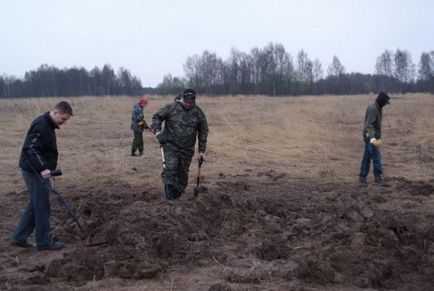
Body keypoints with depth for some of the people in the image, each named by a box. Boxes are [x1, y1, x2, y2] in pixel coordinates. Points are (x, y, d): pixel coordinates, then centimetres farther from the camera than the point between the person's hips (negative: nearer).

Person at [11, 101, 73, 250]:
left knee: (35, 205, 16)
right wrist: (42, 168, -30)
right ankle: (44, 242, 10)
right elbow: (30, 148, -26)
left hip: (37, 171, 10)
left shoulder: (48, 125, 13)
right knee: (42, 206, -1)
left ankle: (19, 237, 22)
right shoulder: (41, 125, -19)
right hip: (34, 171, -10)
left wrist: (48, 167, 17)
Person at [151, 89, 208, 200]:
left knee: (183, 172, 9)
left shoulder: (198, 113, 0)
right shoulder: (171, 108, -7)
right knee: (171, 167, -20)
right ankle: (169, 191, -12)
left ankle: (178, 193, 26)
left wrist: (201, 150, 5)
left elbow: (203, 132, 7)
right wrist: (157, 132, -14)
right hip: (170, 144, -2)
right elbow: (156, 117, 2)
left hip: (187, 149, 3)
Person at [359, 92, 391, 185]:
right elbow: (369, 125, -24)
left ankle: (362, 177, 12)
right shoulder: (372, 109, -17)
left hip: (373, 136, 10)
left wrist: (379, 138, 22)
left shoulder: (377, 108, 14)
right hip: (370, 136, -10)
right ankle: (378, 176, -3)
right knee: (376, 156, -8)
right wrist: (372, 139, -33)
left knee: (367, 157, 9)